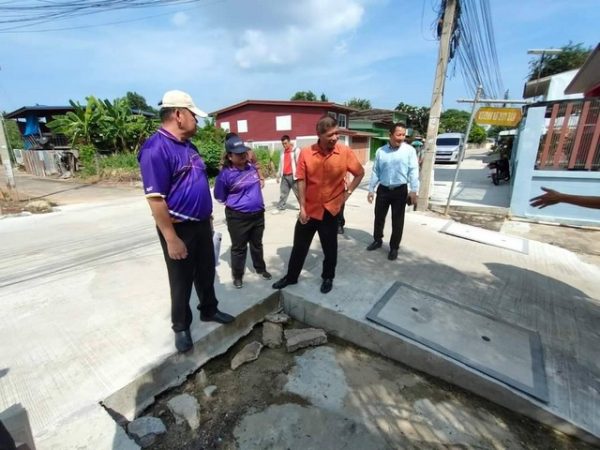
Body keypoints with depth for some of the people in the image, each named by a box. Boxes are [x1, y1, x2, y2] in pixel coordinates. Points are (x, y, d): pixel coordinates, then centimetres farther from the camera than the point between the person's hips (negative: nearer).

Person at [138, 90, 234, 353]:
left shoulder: (189, 146, 9)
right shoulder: (156, 148, -19)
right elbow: (155, 199, -23)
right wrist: (172, 239, -22)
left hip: (202, 224, 8)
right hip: (179, 229, -8)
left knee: (206, 273, 21)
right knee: (182, 282, 10)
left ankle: (209, 310, 42)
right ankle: (181, 327, 31)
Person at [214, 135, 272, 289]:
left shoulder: (252, 167, 0)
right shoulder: (225, 174, -16)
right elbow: (220, 197, -3)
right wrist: (236, 202, 2)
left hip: (258, 213, 5)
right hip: (238, 217, -5)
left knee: (257, 244, 20)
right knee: (239, 247, 9)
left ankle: (261, 268, 39)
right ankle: (237, 275, 28)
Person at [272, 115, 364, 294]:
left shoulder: (345, 152, -9)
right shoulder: (306, 153, -9)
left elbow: (360, 173, 5)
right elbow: (301, 181, -6)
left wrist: (348, 192, -1)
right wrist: (302, 208, -7)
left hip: (330, 209, 0)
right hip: (309, 209, 1)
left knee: (329, 248, 14)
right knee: (299, 245, 13)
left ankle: (328, 278, 37)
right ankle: (291, 276, 33)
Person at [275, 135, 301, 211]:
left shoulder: (296, 150, -5)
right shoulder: (282, 151, 15)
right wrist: (278, 175, 18)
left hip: (293, 176, -5)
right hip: (284, 176, 6)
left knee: (298, 192, -1)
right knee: (283, 192, 8)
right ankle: (280, 207, 15)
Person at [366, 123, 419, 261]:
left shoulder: (409, 150, -4)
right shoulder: (380, 151, 3)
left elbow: (413, 171, -8)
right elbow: (375, 171, 6)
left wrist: (414, 190, -17)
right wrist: (371, 189, 5)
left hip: (400, 190, -2)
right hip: (383, 189, 3)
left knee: (397, 220, 5)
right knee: (379, 216, 13)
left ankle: (394, 247, 19)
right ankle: (377, 240, 34)